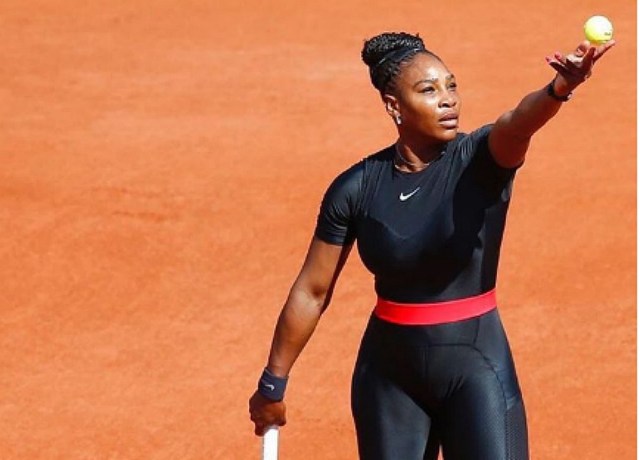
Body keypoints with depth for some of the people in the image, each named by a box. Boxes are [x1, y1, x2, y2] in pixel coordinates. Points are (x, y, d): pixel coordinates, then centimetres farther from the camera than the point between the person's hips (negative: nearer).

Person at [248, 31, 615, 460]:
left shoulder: (482, 160, -9)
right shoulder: (355, 189, -4)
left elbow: (519, 122, -33)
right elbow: (312, 292, 3)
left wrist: (560, 88, -55)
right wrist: (273, 383, 8)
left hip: (477, 366, -2)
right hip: (389, 372, 2)